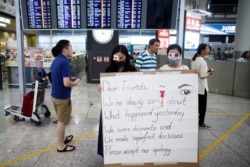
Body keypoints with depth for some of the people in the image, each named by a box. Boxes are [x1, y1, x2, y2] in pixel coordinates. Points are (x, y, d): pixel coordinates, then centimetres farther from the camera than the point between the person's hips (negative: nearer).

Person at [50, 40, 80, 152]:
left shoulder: (56, 60, 6)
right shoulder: (64, 62, -23)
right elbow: (66, 83, -28)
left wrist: (70, 78, 11)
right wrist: (75, 83, -9)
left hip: (55, 95, 9)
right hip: (62, 97, -9)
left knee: (61, 120, 24)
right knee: (62, 121, 5)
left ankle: (62, 138, 41)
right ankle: (61, 146, 19)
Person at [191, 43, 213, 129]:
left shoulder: (194, 59, 7)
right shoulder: (202, 61, -21)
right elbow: (203, 76, -22)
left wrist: (206, 71, 10)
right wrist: (209, 73, -4)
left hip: (194, 85, 8)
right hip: (201, 86, -8)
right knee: (202, 105, 6)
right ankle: (201, 123, 19)